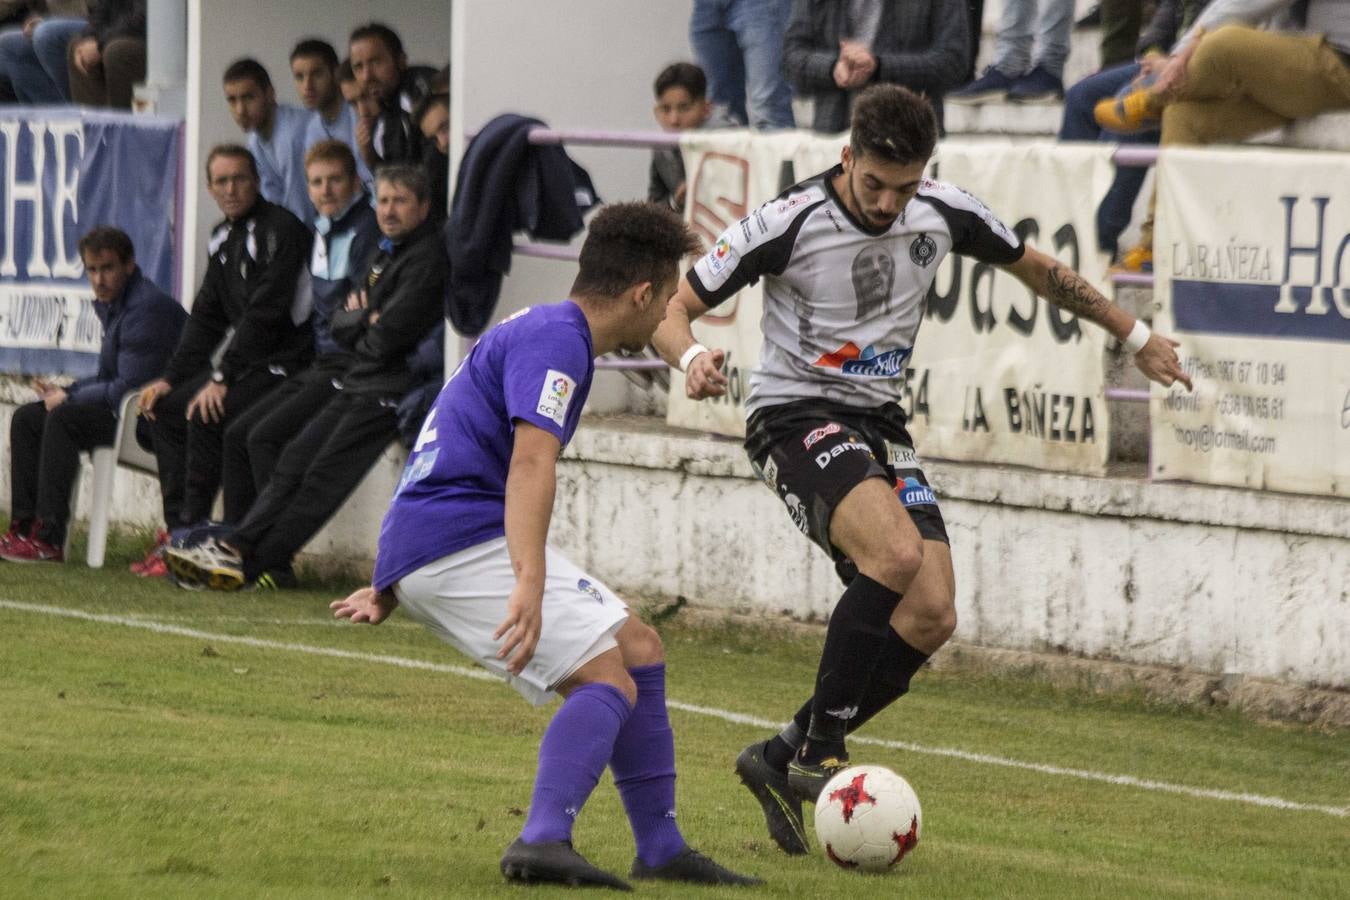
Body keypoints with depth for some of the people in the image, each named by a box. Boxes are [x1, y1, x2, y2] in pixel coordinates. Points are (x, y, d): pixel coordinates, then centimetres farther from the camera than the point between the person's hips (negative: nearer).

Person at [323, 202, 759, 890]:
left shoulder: (534, 331, 23)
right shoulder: (557, 340, -11)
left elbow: (459, 461, 31)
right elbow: (530, 463, -27)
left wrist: (394, 586, 37)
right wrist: (530, 583, -39)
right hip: (463, 541, -10)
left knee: (639, 648, 13)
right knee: (609, 679, -19)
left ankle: (661, 850, 14)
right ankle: (543, 840, -36)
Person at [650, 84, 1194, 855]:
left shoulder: (946, 214, -2)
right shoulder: (788, 224, -16)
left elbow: (1037, 268, 17)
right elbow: (673, 307, -10)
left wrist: (1137, 336, 22)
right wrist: (693, 358, -33)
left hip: (881, 423, 6)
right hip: (796, 416, -6)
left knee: (934, 616, -9)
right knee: (896, 553, -32)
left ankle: (783, 761, 3)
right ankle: (820, 749, -21)